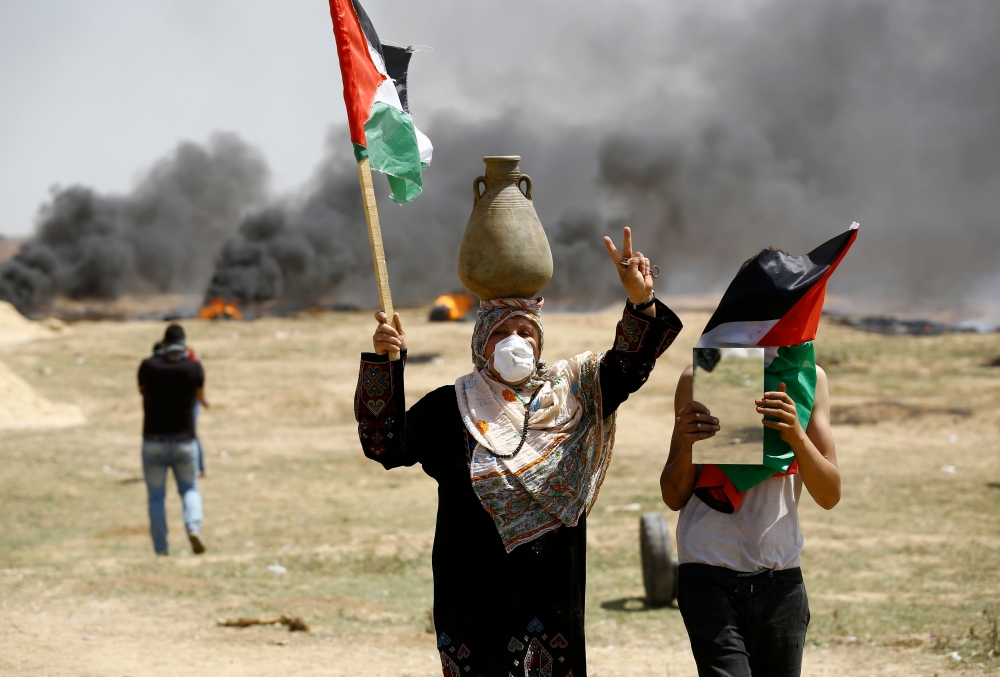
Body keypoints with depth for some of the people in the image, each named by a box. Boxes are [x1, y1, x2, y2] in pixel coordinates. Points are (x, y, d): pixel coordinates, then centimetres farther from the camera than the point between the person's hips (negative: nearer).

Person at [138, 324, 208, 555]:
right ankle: (193, 526, -9)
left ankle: (161, 549, 7)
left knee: (156, 497, 11)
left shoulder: (148, 366, -9)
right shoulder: (193, 367, -9)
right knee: (189, 490, 18)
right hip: (184, 441, 0)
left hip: (153, 442, 0)